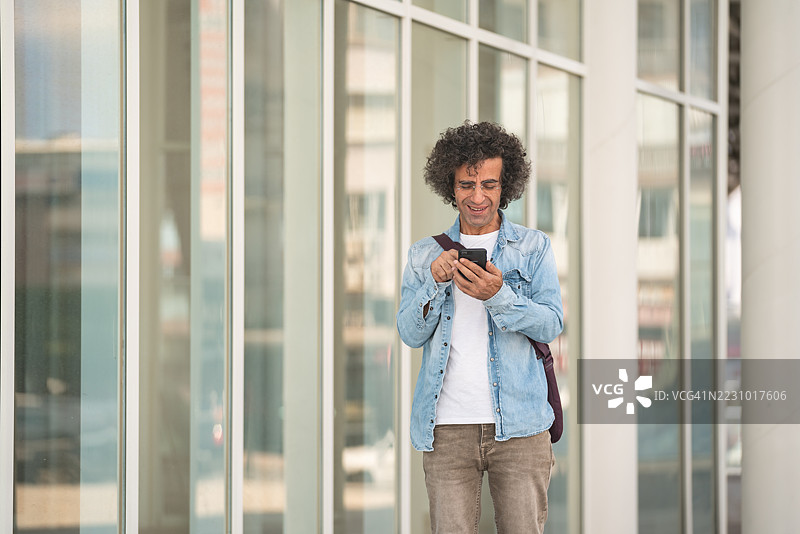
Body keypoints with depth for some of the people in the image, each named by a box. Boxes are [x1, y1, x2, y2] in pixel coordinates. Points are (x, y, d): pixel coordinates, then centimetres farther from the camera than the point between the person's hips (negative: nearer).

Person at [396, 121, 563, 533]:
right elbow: (410, 334, 6)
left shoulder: (533, 247, 10)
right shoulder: (424, 255, 15)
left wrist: (497, 295, -18)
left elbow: (551, 325, -2)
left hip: (518, 425, -1)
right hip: (447, 428, 1)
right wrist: (434, 283, -10)